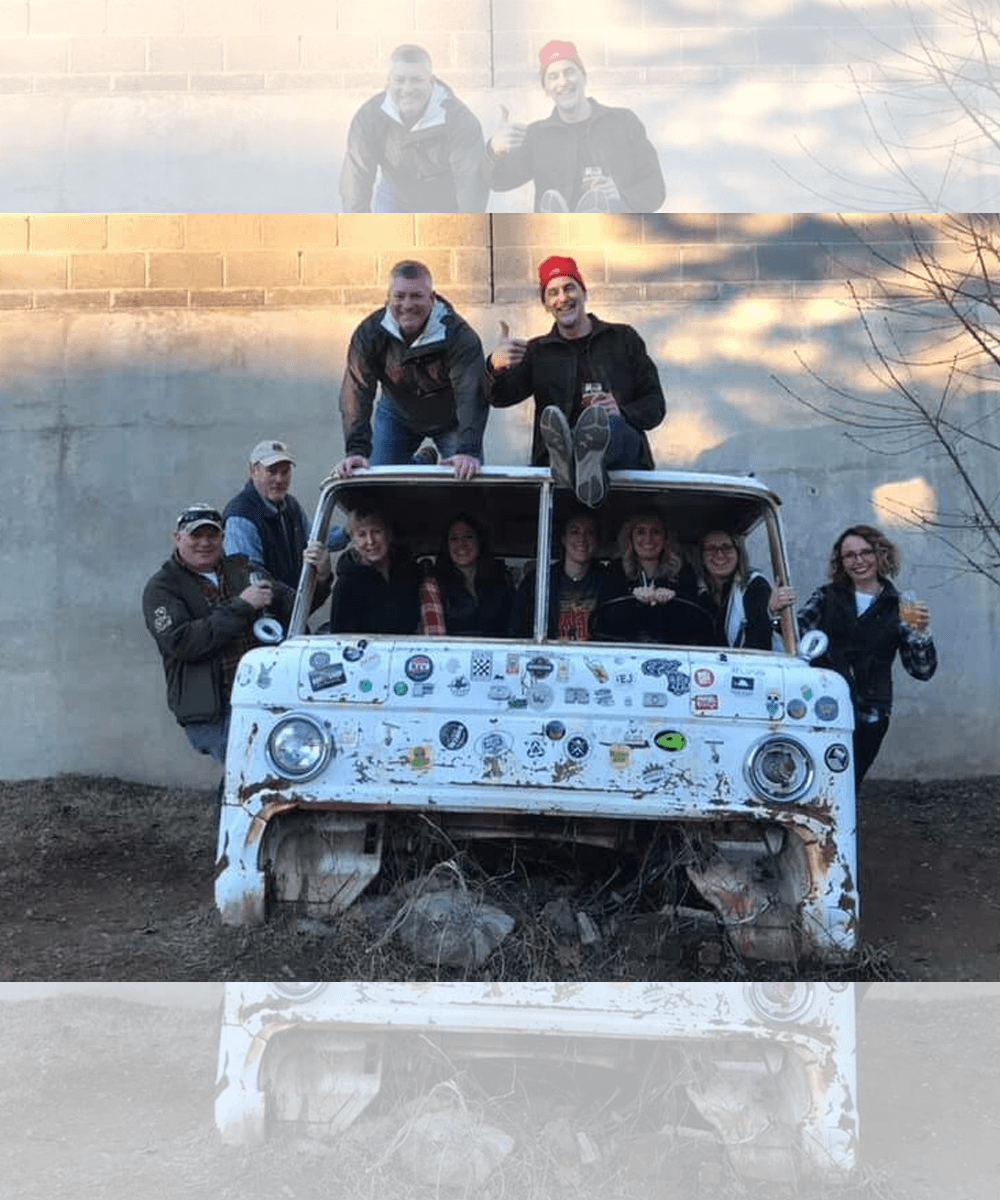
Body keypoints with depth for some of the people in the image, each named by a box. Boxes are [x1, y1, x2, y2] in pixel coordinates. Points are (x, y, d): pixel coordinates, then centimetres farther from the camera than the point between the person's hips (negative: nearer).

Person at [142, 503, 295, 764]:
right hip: (209, 714, -5)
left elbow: (292, 606, 18)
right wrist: (240, 607, -14)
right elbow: (181, 642, -13)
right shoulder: (161, 589, 4)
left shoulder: (242, 569, 19)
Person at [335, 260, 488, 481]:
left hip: (450, 420, -2)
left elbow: (471, 396, -39)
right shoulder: (369, 333, -24)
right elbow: (357, 392, -27)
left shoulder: (459, 336, -32)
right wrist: (356, 451, -38)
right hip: (396, 415, 2)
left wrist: (468, 451, -53)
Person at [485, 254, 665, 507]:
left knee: (608, 424, -37)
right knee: (552, 418, -35)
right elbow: (501, 397, 3)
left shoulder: (623, 339, 20)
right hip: (558, 448, 1)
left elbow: (655, 404, 15)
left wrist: (622, 413, -9)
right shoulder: (537, 352, 22)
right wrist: (496, 366, -21)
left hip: (621, 444, -1)